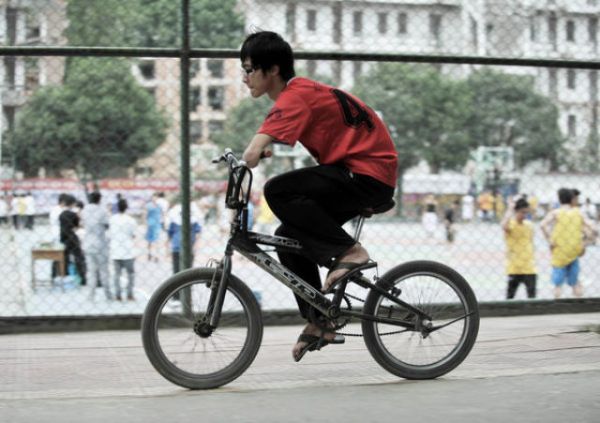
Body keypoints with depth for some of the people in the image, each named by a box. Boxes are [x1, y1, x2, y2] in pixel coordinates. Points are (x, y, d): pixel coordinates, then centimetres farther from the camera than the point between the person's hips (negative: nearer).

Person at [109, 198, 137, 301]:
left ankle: (118, 294, 6)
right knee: (131, 273, 9)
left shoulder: (112, 219, -1)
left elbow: (109, 234, 4)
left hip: (115, 251, 3)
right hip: (128, 252, -3)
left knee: (117, 273, 10)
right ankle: (130, 294, 4)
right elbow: (134, 235, -4)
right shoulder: (130, 220, -10)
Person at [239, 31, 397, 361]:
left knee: (279, 191, -23)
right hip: (356, 173, 10)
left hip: (369, 175, -10)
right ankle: (319, 324, 13)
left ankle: (349, 251, -14)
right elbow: (259, 149, 24)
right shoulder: (301, 92, 13)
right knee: (290, 238, 8)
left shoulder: (295, 97, -17)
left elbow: (252, 154, -29)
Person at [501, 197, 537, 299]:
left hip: (529, 268, 3)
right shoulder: (510, 224, -8)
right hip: (514, 267, -3)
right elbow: (504, 226, -34)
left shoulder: (529, 225, 7)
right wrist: (510, 210, -23)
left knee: (532, 295, -3)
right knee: (510, 295, 6)